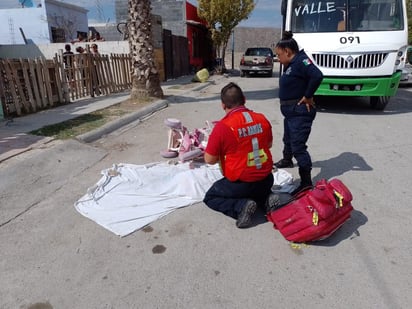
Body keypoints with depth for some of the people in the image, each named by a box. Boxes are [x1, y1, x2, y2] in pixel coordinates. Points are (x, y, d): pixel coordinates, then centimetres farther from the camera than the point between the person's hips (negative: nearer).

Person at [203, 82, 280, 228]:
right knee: (258, 189, 39)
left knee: (210, 197, 19)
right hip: (266, 180, 5)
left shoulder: (222, 126, -19)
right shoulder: (262, 118, -4)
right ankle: (266, 199, 6)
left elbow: (210, 159, -12)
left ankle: (241, 206, -5)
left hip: (239, 184, -5)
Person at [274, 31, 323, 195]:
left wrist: (307, 96, -23)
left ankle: (306, 183, -7)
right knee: (288, 139, 28)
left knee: (298, 146, -12)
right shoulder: (291, 64, 12)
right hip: (290, 111, 11)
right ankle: (287, 160, 53)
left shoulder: (301, 61, -18)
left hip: (300, 112, -11)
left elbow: (317, 76, -33)